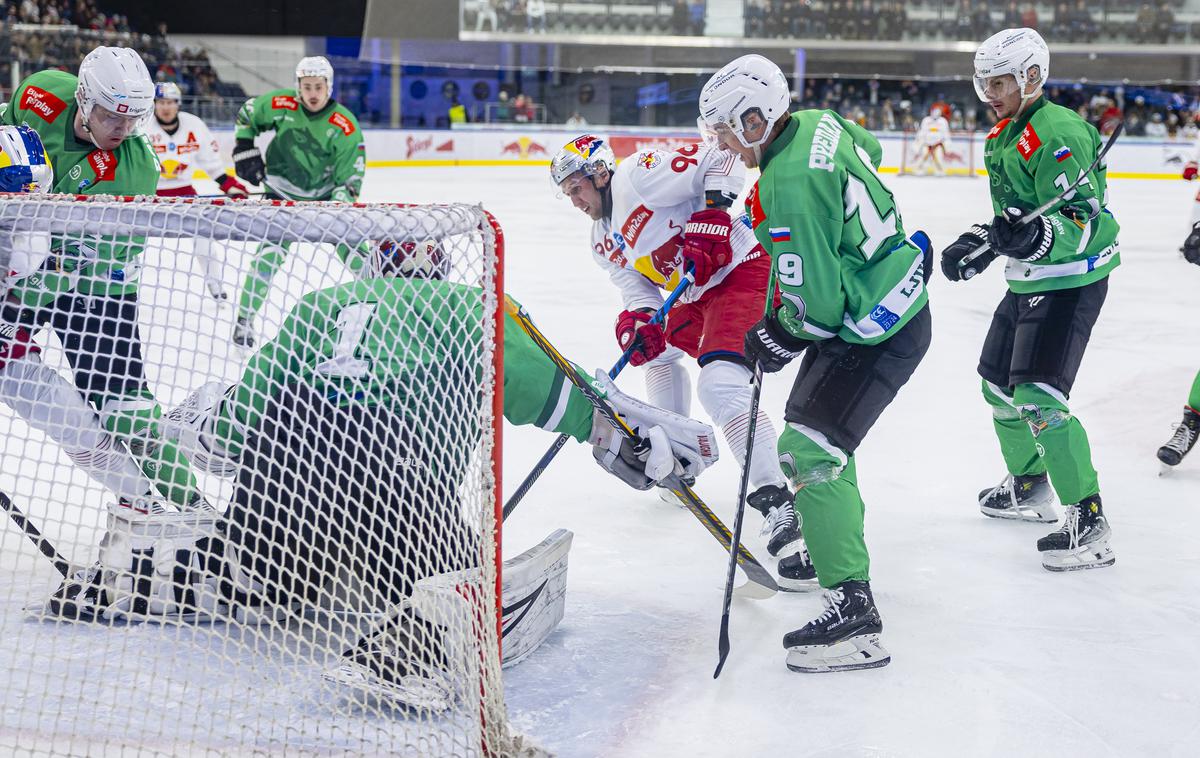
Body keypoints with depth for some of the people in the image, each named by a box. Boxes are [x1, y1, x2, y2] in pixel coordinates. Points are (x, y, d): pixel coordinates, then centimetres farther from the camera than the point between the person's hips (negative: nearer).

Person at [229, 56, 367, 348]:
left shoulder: (346, 126, -19)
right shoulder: (281, 105, -14)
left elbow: (350, 176, -16)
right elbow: (246, 114, 6)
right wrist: (245, 150, 0)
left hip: (326, 194, 0)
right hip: (282, 193, 0)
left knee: (353, 246, -5)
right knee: (270, 252, -14)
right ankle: (245, 319, -4)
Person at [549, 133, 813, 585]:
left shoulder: (639, 174, -13)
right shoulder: (604, 243, 15)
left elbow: (719, 162, -17)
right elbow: (642, 294, 9)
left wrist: (710, 219, -26)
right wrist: (637, 322, -13)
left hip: (740, 272, -11)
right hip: (693, 296, 11)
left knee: (720, 385, -27)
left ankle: (780, 508, -33)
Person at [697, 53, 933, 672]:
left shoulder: (787, 189, -27)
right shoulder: (821, 124, 0)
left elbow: (816, 303, -25)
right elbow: (869, 153, 24)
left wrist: (778, 339, -6)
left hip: (875, 332, -11)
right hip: (897, 292, 11)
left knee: (809, 449, -17)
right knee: (813, 419, 25)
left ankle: (853, 613, -19)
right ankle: (834, 545, 43)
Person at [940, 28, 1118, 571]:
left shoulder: (1056, 133, -20)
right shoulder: (1003, 137, 12)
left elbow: (1081, 220, -26)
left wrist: (1037, 237, -42)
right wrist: (977, 244, 11)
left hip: (1071, 283, -10)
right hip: (1028, 282, 10)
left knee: (1038, 397, -19)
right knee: (998, 383, 18)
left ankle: (1088, 520, -12)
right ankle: (1029, 487, 38)